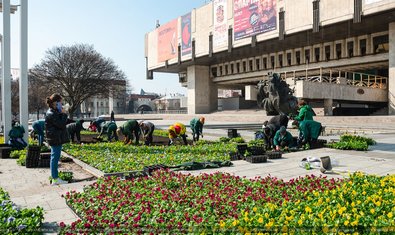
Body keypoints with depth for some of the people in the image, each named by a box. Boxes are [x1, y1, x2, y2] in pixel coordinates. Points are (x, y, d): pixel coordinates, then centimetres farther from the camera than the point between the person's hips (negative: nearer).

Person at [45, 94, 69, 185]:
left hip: (56, 139, 11)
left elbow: (60, 123, 19)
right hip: (55, 139, -11)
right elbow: (61, 124, -20)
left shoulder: (54, 112, 15)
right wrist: (64, 114, -12)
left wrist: (61, 114, 7)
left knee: (55, 158, 15)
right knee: (55, 158, -5)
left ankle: (55, 178, 25)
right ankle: (55, 179, 2)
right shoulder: (51, 114, -18)